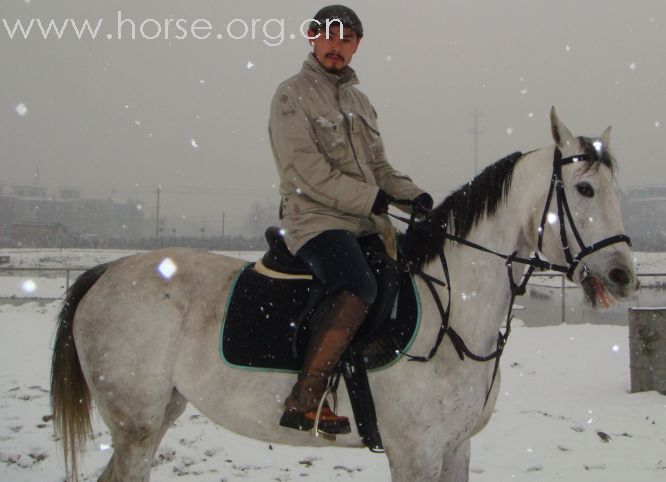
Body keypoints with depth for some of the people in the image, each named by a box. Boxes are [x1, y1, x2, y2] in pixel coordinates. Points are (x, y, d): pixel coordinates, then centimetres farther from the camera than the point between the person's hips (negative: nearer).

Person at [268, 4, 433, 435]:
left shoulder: (360, 101, 22)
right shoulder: (293, 95, 0)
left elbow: (379, 167, 22)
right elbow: (306, 171, -11)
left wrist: (413, 195, 2)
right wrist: (371, 199, -16)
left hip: (368, 223, 8)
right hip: (316, 219, -8)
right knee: (360, 288, -33)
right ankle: (304, 401, -30)